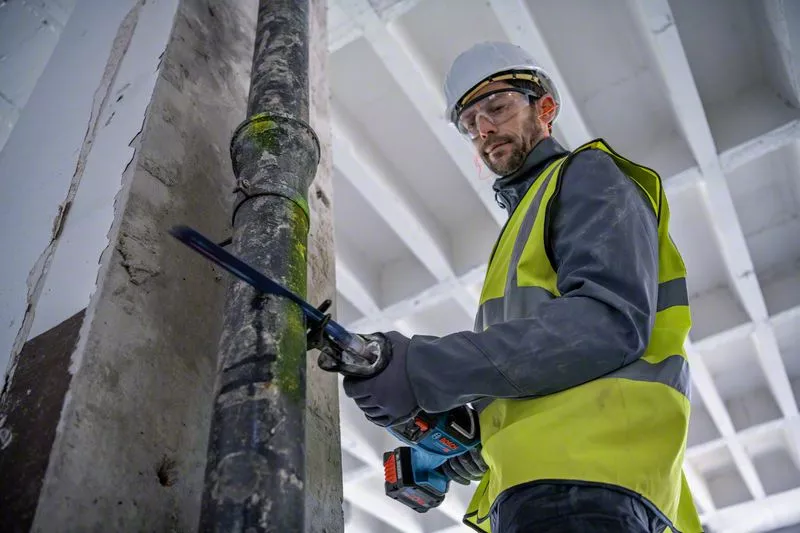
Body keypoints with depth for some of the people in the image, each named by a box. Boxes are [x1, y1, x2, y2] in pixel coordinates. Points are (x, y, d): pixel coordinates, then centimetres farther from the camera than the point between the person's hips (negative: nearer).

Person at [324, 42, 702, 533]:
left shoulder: (588, 176, 6)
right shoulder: (527, 217, 31)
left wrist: (426, 369, -19)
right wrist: (481, 433, 8)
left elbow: (608, 321, -13)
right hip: (540, 476, 8)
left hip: (581, 470, -8)